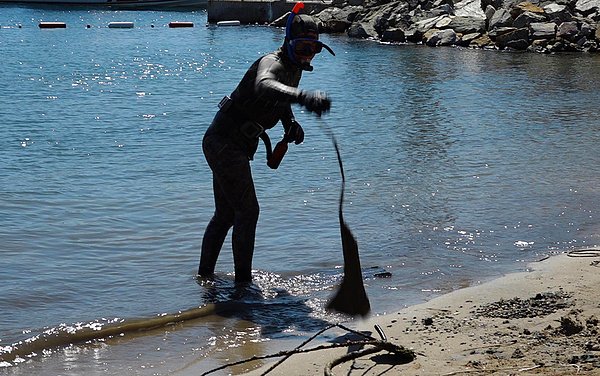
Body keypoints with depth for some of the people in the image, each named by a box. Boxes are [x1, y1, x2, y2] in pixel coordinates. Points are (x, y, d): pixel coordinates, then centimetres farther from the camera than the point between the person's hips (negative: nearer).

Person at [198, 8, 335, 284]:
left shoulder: (294, 69, 8)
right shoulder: (272, 64, -23)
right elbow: (264, 87, -49)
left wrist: (291, 123, 4)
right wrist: (304, 97, -67)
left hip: (226, 145, 10)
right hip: (225, 144, -10)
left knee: (226, 214, 19)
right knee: (247, 211, -10)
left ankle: (205, 272, 31)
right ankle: (243, 280, -5)